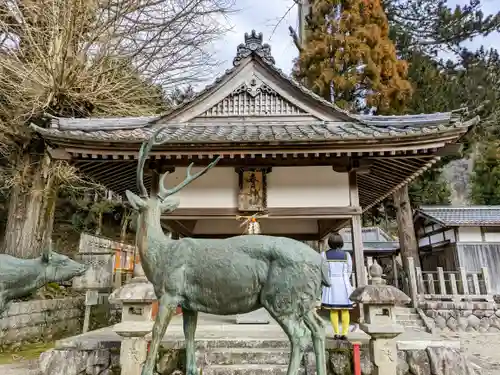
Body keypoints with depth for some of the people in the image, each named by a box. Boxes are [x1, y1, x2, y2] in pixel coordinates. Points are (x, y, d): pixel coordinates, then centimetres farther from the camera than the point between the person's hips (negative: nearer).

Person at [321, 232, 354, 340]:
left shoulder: (324, 254, -4)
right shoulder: (346, 255, -2)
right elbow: (349, 271, 6)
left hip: (331, 284, 0)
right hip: (343, 284, 0)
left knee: (333, 310, 6)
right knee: (345, 310, 7)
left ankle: (336, 333, 3)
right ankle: (344, 333, 1)